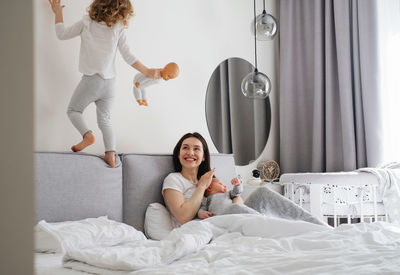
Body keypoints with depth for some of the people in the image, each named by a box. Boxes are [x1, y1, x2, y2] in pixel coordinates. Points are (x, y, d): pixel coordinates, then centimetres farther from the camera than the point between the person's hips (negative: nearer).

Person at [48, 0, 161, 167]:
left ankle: (87, 135, -14)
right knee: (105, 119, 13)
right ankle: (111, 155, 1)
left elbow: (62, 34, 7)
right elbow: (128, 56, -2)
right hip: (110, 82, 3)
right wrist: (148, 72, 5)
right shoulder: (119, 29, 1)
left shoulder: (87, 22, 0)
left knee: (73, 110, 13)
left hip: (91, 78, -2)